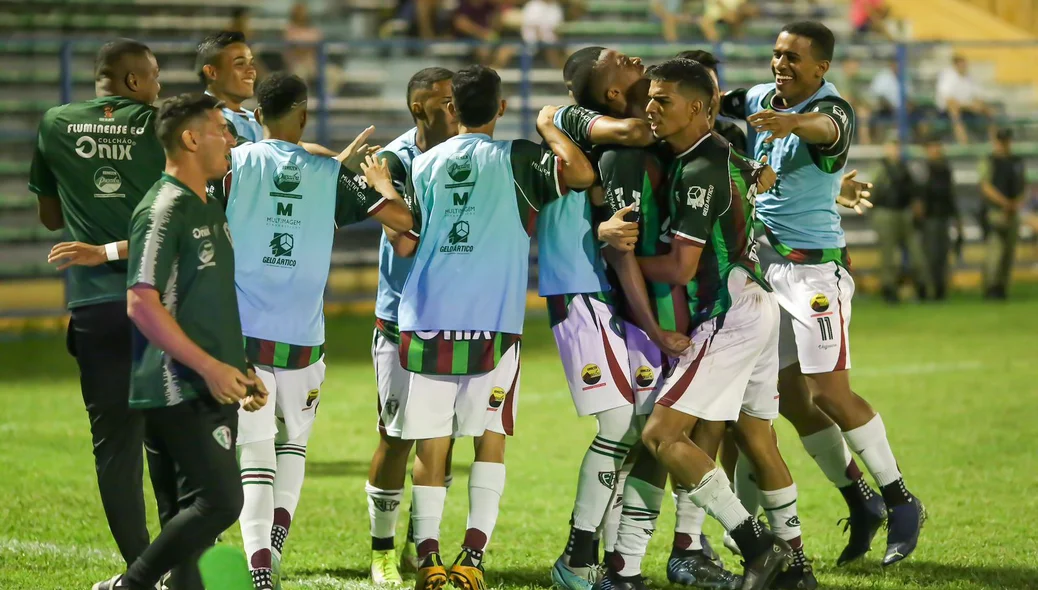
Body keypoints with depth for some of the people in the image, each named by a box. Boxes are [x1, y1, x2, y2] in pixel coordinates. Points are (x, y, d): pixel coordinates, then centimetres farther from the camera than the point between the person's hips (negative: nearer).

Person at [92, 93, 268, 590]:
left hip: (213, 391, 9)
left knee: (198, 513, 7)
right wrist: (210, 366, -20)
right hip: (180, 393, -9)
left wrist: (240, 370, 20)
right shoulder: (163, 210, -12)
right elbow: (141, 303, -18)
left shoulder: (209, 209, 18)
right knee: (220, 502, -16)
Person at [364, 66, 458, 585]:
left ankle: (421, 546, 21)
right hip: (403, 318, -4)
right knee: (396, 437, -1)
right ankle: (382, 551, 13)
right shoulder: (395, 161, -10)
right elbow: (400, 237, -21)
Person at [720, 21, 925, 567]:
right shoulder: (762, 99, 6)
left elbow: (825, 126, -41)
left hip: (813, 267, -7)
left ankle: (901, 502, 5)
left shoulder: (832, 109, -17)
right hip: (763, 265, 7)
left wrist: (791, 122, -64)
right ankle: (861, 503, 20)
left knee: (830, 394, -10)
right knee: (791, 399, 7)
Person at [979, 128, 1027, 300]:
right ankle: (990, 287, -18)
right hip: (995, 210, -6)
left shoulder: (1018, 162, 15)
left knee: (1009, 251, 4)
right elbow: (986, 187, -12)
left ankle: (1002, 288, 9)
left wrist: (1020, 202, -7)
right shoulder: (989, 162, -2)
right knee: (996, 248, -17)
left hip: (1013, 213, 6)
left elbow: (1024, 187, 14)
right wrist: (1004, 202, -22)